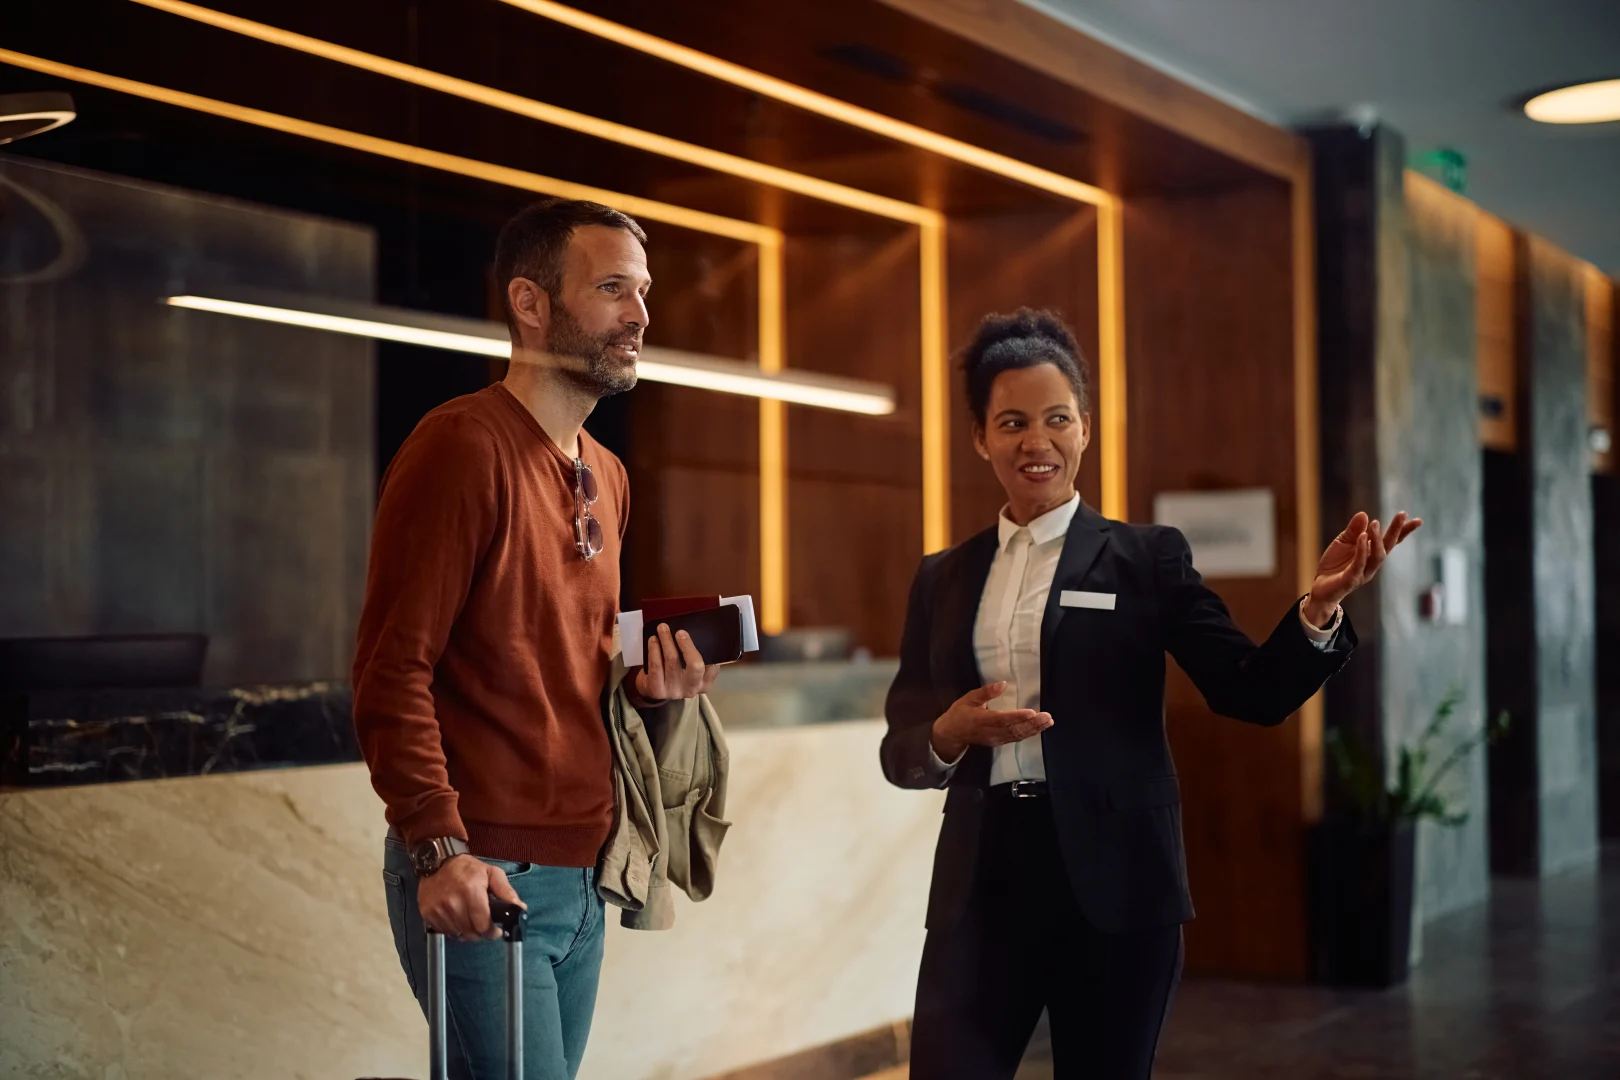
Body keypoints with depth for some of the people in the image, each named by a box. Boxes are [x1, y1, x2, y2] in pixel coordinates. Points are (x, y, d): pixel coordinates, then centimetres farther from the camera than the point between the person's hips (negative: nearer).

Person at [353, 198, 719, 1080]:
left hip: (579, 877, 8)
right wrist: (440, 846, -24)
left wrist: (647, 688, 5)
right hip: (481, 875, -8)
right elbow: (391, 669, -16)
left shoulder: (607, 478, 17)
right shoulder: (463, 445, -10)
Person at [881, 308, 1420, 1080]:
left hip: (1113, 879, -2)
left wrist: (1318, 607, -24)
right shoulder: (943, 577, 9)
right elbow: (898, 746, 9)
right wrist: (950, 733, -13)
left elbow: (1252, 693, -6)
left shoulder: (1147, 556, 1)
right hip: (981, 881, 2)